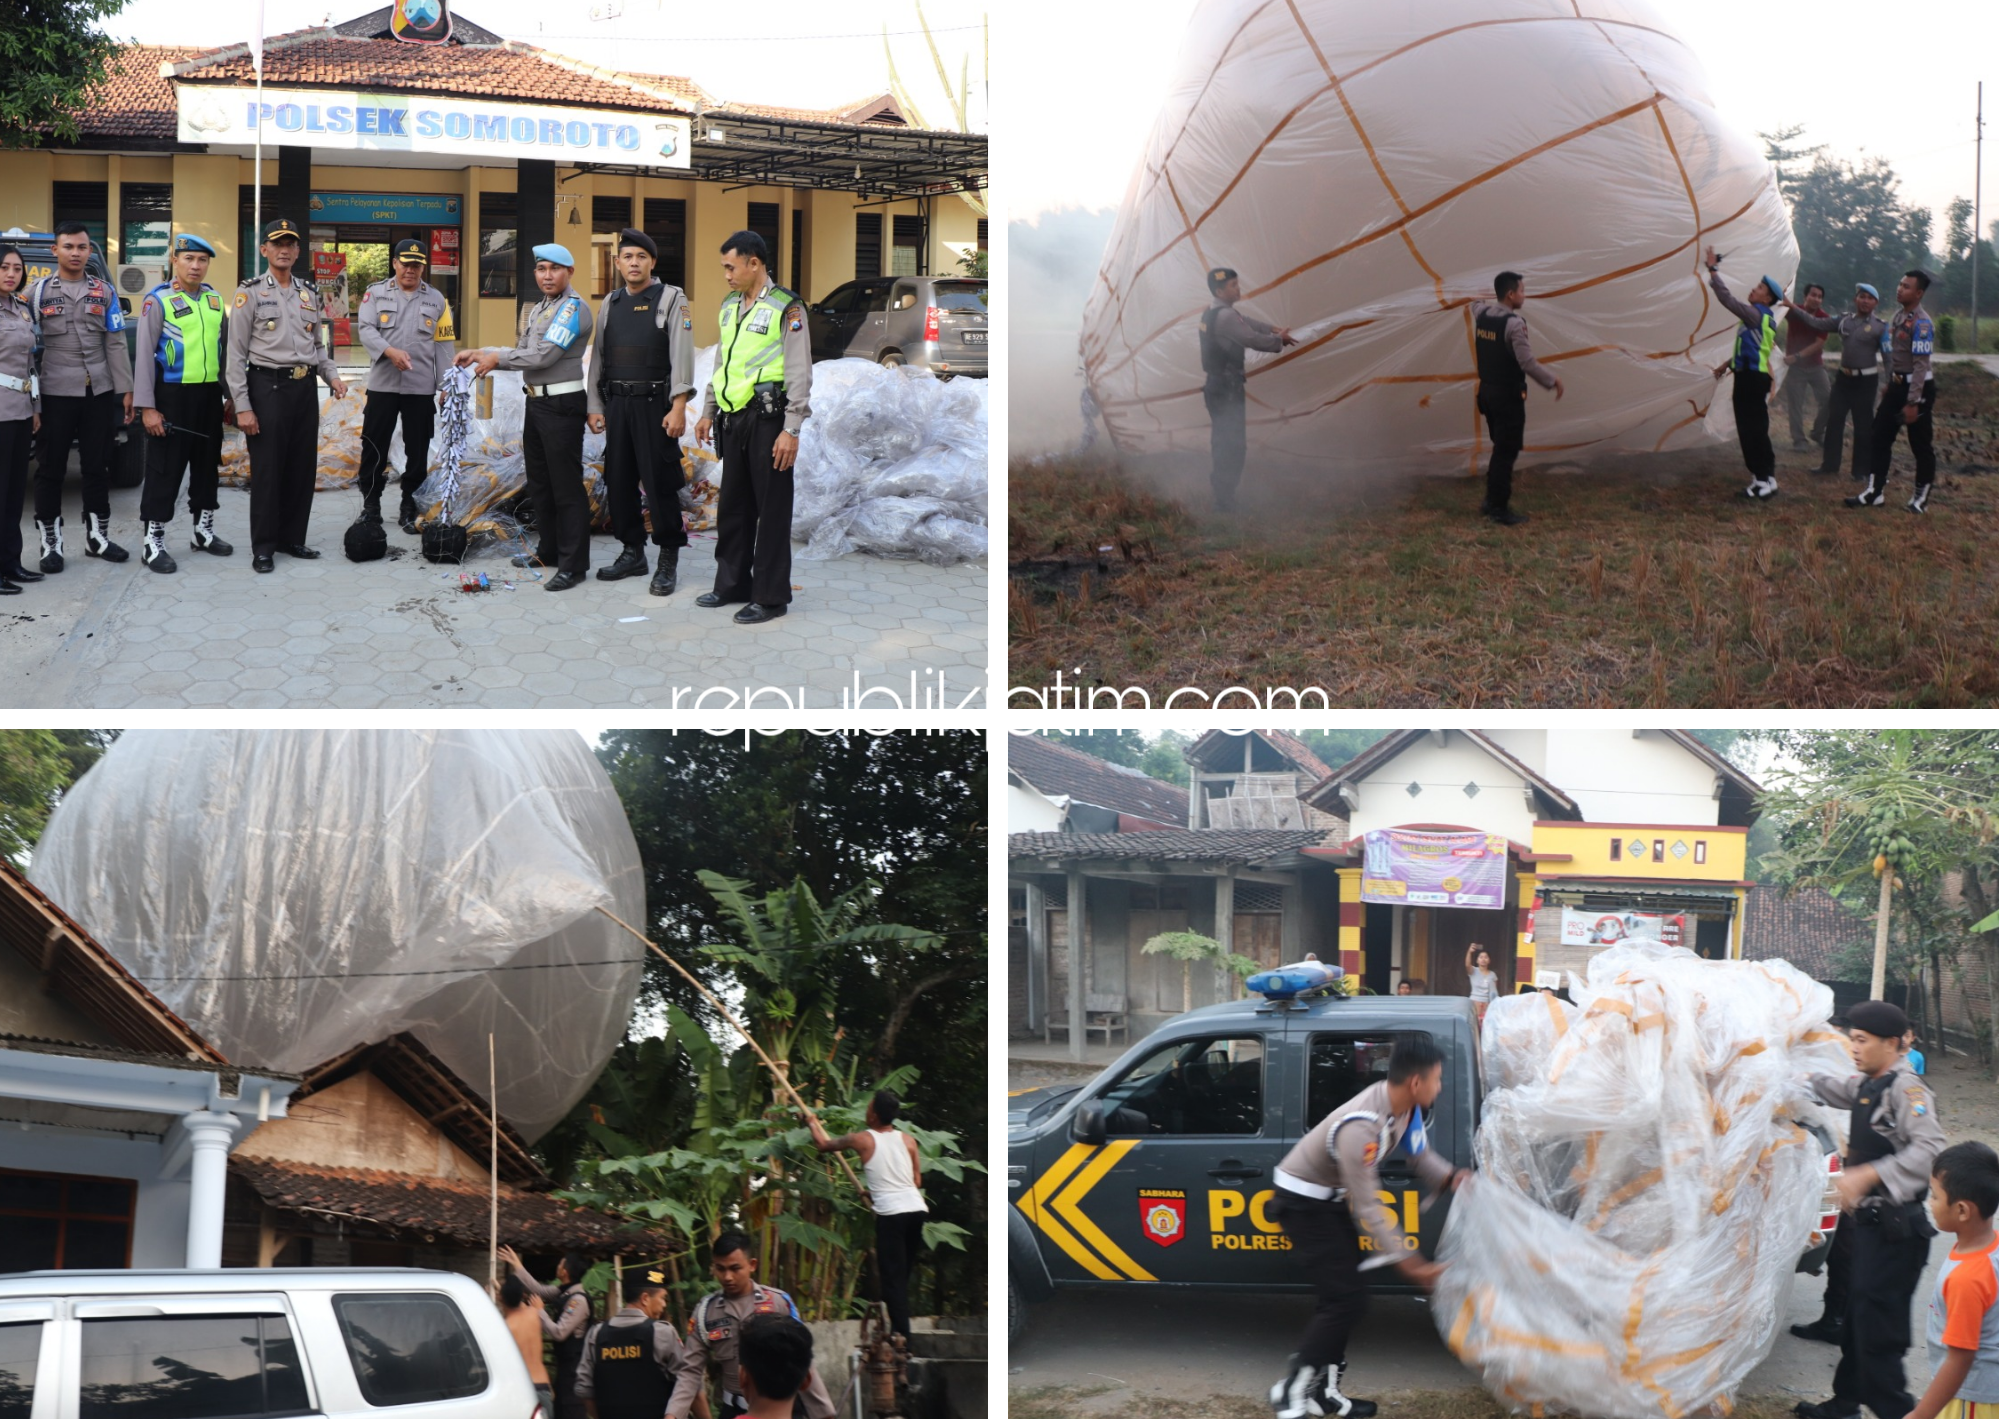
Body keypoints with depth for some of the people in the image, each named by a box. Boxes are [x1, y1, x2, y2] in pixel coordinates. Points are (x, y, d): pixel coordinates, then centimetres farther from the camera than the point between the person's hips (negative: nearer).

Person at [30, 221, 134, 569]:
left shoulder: (104, 292, 8)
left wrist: (126, 390, 4)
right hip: (55, 393, -3)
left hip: (99, 393, 3)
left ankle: (97, 536, 21)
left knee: (98, 465, 10)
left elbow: (115, 344, 8)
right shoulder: (38, 291, 0)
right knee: (51, 468, 2)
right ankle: (50, 542, 8)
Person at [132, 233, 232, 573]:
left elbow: (225, 350, 17)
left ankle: (204, 531, 26)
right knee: (165, 469, -3)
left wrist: (231, 395, 14)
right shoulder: (158, 300, -8)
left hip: (210, 395, 6)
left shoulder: (215, 300, 9)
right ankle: (153, 542, 1)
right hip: (172, 395, -6)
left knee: (207, 464, 14)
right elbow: (145, 356, -10)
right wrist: (147, 407, -15)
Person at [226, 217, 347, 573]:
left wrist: (331, 375, 6)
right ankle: (263, 547, 2)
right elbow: (236, 354, -6)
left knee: (303, 467, 8)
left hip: (305, 387, 6)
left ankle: (292, 538, 19)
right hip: (268, 386, -6)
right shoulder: (251, 292, -3)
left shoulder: (309, 293, 14)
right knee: (267, 469, -3)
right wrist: (242, 407, -12)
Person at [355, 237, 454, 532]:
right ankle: (371, 505, 14)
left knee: (417, 451, 4)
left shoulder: (436, 299, 8)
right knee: (374, 447, 2)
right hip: (382, 385, -1)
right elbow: (366, 330, -8)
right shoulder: (376, 293, 3)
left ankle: (409, 510, 13)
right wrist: (390, 351, -26)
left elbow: (444, 344, 7)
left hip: (421, 388, 1)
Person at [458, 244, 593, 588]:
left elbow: (545, 355, -20)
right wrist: (480, 355, 7)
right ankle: (549, 551, 28)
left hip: (561, 404, -10)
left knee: (566, 486, -7)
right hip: (536, 402, 10)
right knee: (539, 483, 17)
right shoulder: (536, 310, 17)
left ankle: (573, 565, -5)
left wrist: (497, 359, -11)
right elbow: (523, 353, 18)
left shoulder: (574, 308, -13)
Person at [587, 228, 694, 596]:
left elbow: (682, 355, -10)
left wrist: (678, 407, -17)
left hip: (655, 404, -6)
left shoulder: (671, 299, -4)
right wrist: (595, 407, 10)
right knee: (619, 481, 9)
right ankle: (633, 552, 22)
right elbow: (598, 357, 15)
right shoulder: (610, 303, 12)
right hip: (617, 404, 6)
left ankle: (669, 561, 2)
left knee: (660, 483, -5)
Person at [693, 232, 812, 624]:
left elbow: (800, 374, -11)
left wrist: (791, 430, -16)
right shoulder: (730, 308, 15)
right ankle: (732, 584, 24)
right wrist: (708, 411, 22)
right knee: (732, 506, 12)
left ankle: (770, 596, 4)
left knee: (772, 509, -1)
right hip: (734, 417, 7)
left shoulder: (786, 309, -8)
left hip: (768, 418, -7)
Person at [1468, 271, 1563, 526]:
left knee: (1500, 448, 21)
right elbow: (1527, 363, -23)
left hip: (1487, 390, 8)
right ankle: (1500, 509, 5)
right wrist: (1552, 382, -11)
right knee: (1506, 452, 0)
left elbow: (1476, 303, 30)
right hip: (1508, 396, -8)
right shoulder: (1514, 323, -23)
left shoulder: (1482, 314, 2)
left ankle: (1492, 500, 28)